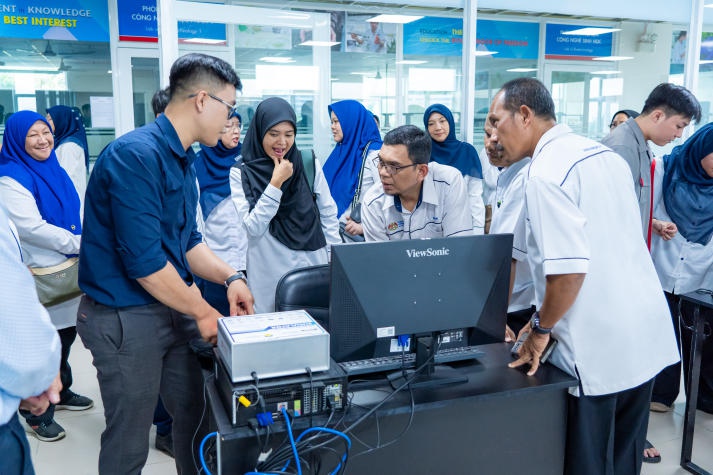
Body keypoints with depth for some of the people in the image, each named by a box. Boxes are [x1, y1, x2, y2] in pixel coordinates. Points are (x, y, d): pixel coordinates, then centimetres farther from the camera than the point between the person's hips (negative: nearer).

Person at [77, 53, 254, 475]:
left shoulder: (185, 159, 7)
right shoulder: (136, 155, -22)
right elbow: (144, 261, -25)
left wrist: (230, 277, -2)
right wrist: (204, 312, -14)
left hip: (172, 309, 9)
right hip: (124, 318, -9)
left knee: (195, 415, 19)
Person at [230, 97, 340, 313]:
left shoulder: (309, 165, 1)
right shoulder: (241, 174, -4)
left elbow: (329, 215, 6)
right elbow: (253, 227, -11)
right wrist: (276, 183, -16)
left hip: (314, 268, 2)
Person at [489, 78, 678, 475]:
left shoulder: (547, 171, -17)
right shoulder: (606, 154, 11)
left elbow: (568, 269, -24)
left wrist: (541, 329, -7)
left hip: (601, 345, -9)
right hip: (646, 333, 9)